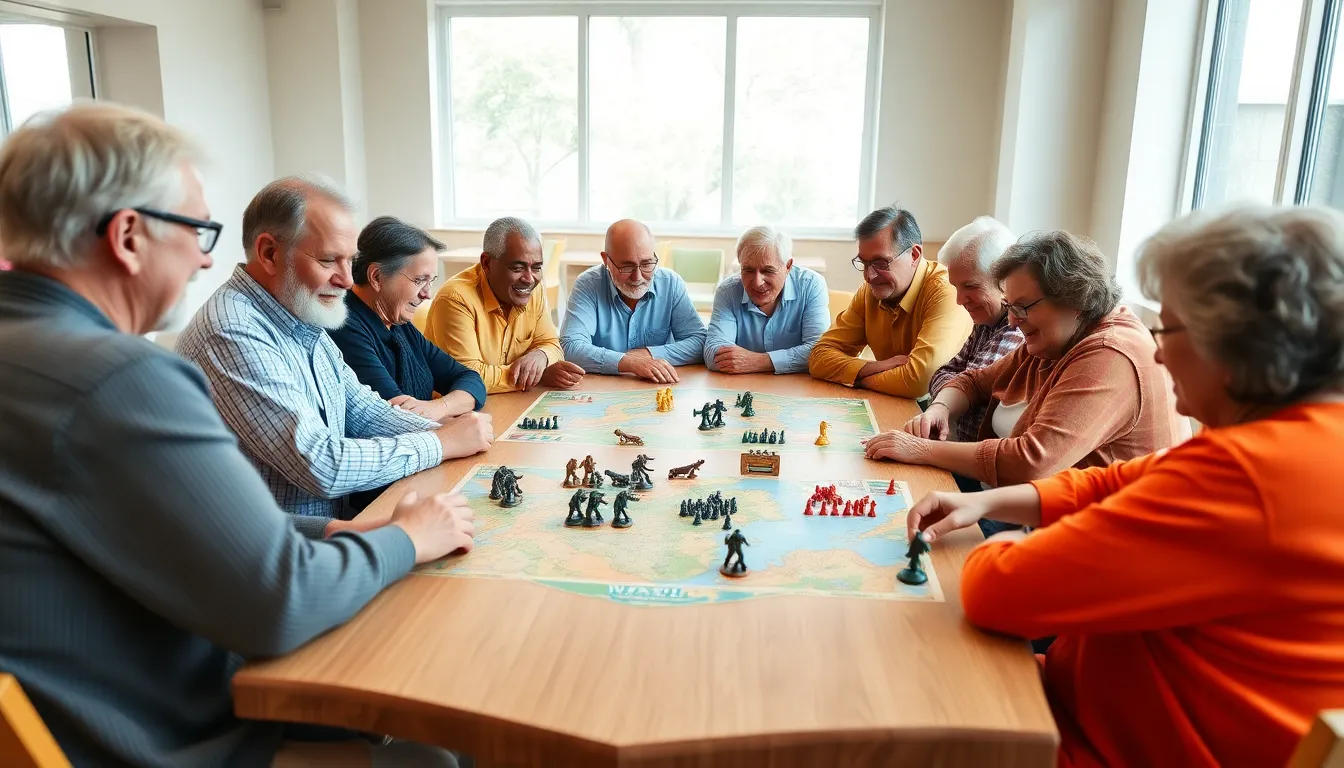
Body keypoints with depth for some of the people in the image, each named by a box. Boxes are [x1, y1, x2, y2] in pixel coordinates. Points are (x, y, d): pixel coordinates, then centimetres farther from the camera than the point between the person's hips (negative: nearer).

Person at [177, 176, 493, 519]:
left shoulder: (303, 323, 9)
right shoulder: (233, 335, -22)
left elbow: (362, 410, 13)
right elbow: (320, 466, -26)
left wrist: (442, 429, -4)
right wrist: (443, 443, -17)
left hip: (341, 519, 9)